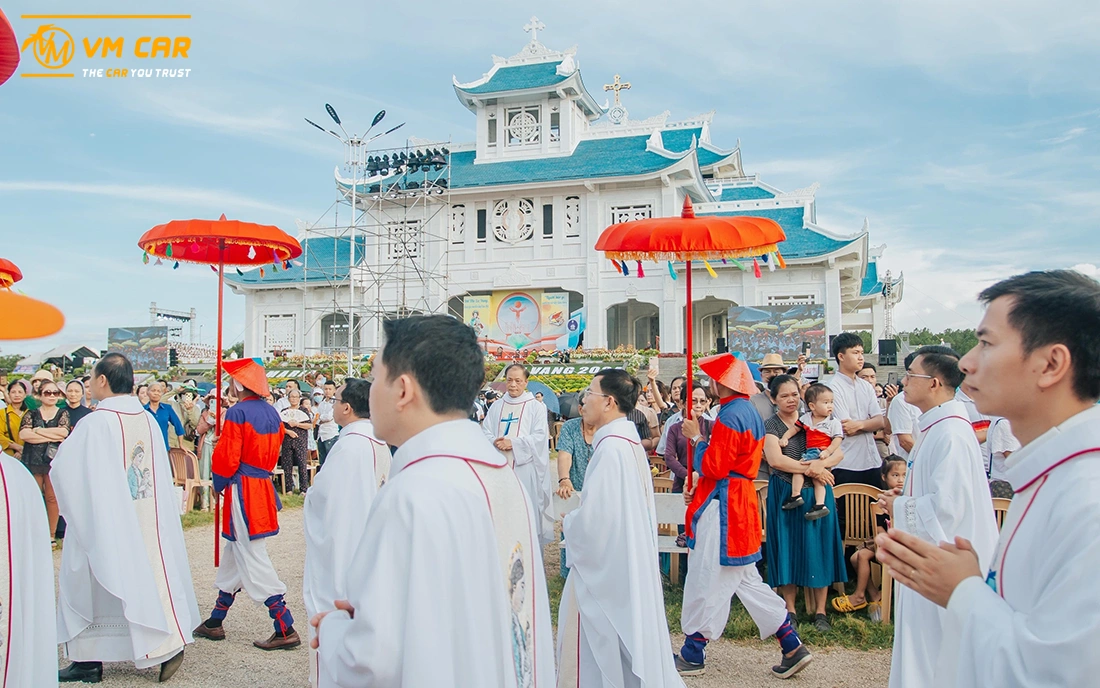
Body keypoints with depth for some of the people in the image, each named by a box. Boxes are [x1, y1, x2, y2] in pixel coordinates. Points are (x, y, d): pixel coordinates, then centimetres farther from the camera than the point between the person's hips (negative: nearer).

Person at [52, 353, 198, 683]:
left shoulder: (95, 423, -18)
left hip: (103, 522, -5)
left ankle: (89, 661, 18)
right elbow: (163, 473, 7)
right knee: (149, 577, 12)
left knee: (89, 586, 10)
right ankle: (170, 643, 6)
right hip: (147, 521, 5)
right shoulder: (149, 420, 0)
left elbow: (63, 470, -10)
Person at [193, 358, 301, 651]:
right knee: (234, 555, 19)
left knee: (252, 561, -4)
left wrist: (218, 484, 2)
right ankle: (215, 622, 32)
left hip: (242, 492, -9)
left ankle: (286, 630, -3)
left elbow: (227, 458, -15)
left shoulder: (237, 413, -16)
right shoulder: (271, 412, 8)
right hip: (264, 487, 9)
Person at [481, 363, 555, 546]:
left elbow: (540, 437, -8)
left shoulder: (536, 407, 2)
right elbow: (484, 433, 7)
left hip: (525, 469, -4)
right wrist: (495, 442, -15)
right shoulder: (496, 407, 13)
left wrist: (513, 443, -17)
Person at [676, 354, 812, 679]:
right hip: (740, 501, 10)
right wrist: (699, 488, 17)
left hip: (722, 507, -10)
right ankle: (792, 646, 18)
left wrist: (696, 437, -7)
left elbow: (713, 467, -20)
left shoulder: (730, 416, -19)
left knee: (708, 581, 1)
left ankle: (693, 655, 14)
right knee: (745, 579, 16)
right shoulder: (750, 412, 13)